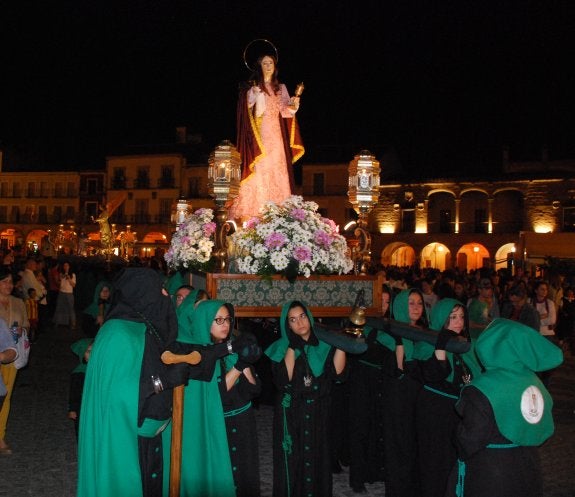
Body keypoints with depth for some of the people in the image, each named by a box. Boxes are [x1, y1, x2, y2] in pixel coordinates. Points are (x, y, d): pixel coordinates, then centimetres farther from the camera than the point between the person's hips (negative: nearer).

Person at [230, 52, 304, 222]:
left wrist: (293, 105, -14)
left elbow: (285, 112, 6)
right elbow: (254, 113, -5)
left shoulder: (280, 88, 14)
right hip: (259, 133, -4)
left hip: (276, 134, 4)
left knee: (276, 171, 1)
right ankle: (255, 211, -5)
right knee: (259, 171, -8)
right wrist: (258, 94, -19)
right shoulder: (253, 88, 3)